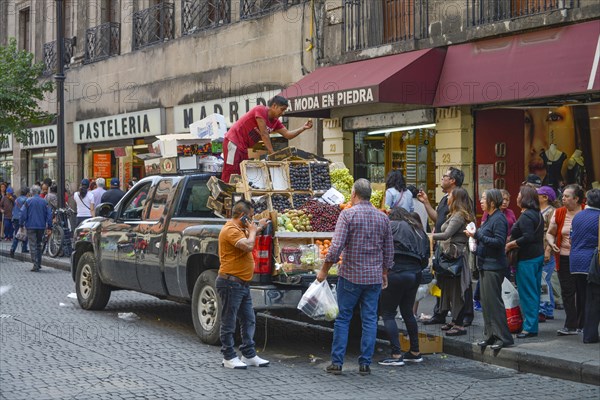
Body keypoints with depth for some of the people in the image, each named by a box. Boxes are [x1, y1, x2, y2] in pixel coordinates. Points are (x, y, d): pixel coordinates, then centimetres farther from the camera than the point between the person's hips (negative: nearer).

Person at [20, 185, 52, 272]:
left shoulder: (28, 201, -5)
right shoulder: (44, 202, 3)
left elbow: (23, 214, -6)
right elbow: (49, 214, 2)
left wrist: (21, 225, 4)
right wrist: (49, 227, 6)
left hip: (31, 226, -3)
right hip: (41, 226, 4)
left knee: (33, 245, -3)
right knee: (39, 245, 18)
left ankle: (36, 265, -10)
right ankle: (39, 264, 20)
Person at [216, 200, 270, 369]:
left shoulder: (239, 229, 16)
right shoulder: (230, 230, -17)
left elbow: (249, 241, 31)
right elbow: (248, 246, -29)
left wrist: (257, 230, 20)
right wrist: (252, 231, -12)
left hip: (242, 284, 10)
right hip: (231, 283, -10)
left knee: (249, 321, 13)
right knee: (229, 322, 0)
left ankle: (249, 355, 20)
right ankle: (229, 357, 7)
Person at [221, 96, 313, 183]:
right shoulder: (261, 110, -16)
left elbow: (287, 134, 9)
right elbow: (264, 134, -19)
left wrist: (303, 128, -4)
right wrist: (272, 154, -18)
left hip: (243, 147, 10)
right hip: (233, 142, -10)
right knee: (230, 173, -12)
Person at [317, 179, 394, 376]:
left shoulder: (347, 214, -9)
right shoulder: (382, 217, 6)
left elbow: (336, 247, -15)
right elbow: (389, 250, 12)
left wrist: (324, 270, -5)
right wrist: (384, 273, 24)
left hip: (350, 276, -3)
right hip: (374, 277, 3)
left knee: (343, 318, 5)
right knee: (370, 319, 7)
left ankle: (337, 362, 6)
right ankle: (365, 363, 8)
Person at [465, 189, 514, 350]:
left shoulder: (499, 219, -14)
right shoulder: (489, 218, 15)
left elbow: (499, 241, -22)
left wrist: (478, 235, -21)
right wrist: (475, 235, 5)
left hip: (494, 266, -10)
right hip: (485, 264, 10)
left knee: (493, 301, -8)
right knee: (486, 301, 12)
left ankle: (504, 337, -3)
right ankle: (490, 335, 19)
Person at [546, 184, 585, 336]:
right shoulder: (559, 213, 3)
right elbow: (550, 233, 11)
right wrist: (552, 243, -9)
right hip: (564, 259, 2)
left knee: (582, 291, 5)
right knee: (567, 292, 1)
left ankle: (581, 324, 15)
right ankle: (571, 325, 4)